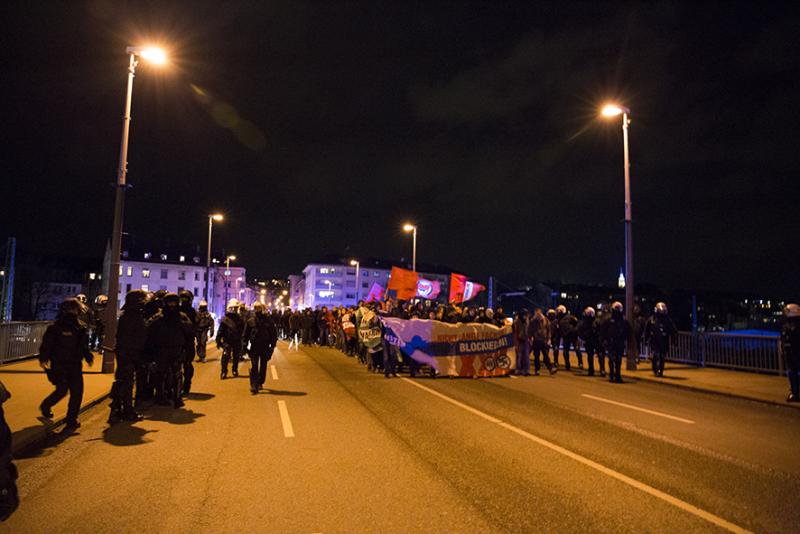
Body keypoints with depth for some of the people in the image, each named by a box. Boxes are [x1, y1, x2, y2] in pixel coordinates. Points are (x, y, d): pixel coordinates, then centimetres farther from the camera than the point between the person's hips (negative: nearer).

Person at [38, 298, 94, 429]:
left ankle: (71, 419, 10)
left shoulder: (81, 328, 8)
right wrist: (43, 359, -20)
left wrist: (88, 356, 4)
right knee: (62, 390, -7)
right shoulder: (55, 327, -6)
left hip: (75, 365, 4)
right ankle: (45, 406, 25)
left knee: (77, 391, -2)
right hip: (59, 365, -4)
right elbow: (46, 344, -8)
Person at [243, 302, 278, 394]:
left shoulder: (269, 321, 0)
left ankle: (260, 383, 26)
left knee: (263, 366, 11)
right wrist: (245, 345, -1)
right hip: (254, 347, 0)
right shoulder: (250, 321, 2)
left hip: (265, 347, 0)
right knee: (254, 367, -5)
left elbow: (274, 334, 2)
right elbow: (246, 334, 6)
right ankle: (254, 386, -6)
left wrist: (272, 345, -4)